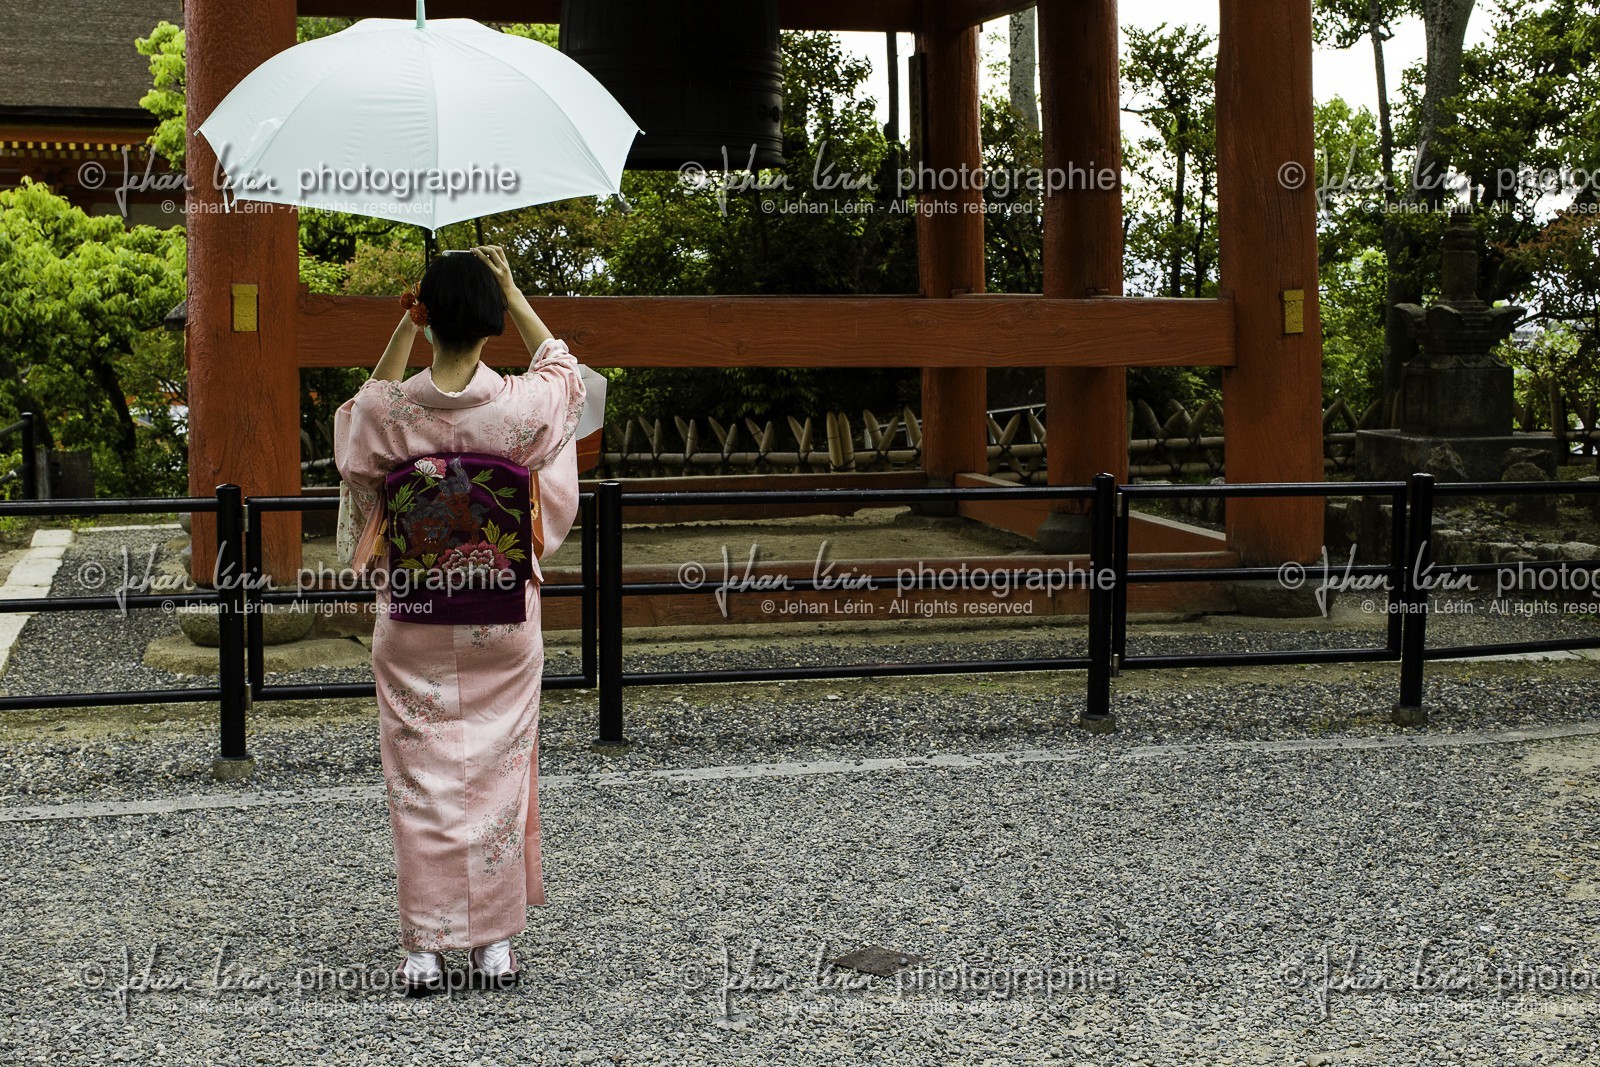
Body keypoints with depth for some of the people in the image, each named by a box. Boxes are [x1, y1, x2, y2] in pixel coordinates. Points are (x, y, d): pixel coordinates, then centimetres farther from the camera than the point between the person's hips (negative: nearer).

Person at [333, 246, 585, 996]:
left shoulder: (386, 411, -12)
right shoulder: (522, 406, -14)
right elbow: (560, 365, 11)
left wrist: (404, 325, 10)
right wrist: (511, 291, 17)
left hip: (412, 626, 0)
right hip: (502, 623, 0)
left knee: (420, 781, 8)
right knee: (498, 774, 10)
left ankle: (424, 952, 12)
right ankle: (495, 944, 16)